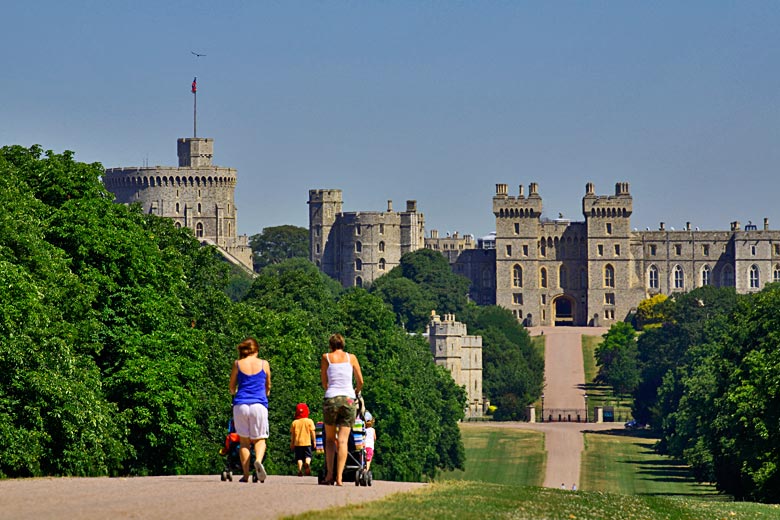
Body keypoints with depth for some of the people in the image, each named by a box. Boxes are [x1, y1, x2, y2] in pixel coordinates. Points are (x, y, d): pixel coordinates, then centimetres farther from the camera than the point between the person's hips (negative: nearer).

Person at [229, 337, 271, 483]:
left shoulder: (238, 364, 4)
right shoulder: (264, 364, 5)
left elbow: (232, 388, 14)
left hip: (240, 405, 0)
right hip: (259, 404, 0)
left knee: (244, 440, 9)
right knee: (260, 439, 6)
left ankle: (246, 475, 2)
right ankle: (258, 460, -26)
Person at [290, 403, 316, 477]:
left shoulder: (294, 422, 3)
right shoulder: (309, 421, -2)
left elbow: (292, 434, 7)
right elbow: (312, 432, -2)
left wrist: (292, 443, 15)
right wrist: (314, 440, 9)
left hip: (297, 443, 1)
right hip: (307, 442, -1)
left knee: (299, 457, 7)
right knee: (307, 455, 3)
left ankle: (300, 470, -7)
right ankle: (307, 463, -28)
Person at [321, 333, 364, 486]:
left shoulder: (326, 358, 8)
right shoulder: (351, 357, 10)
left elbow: (324, 383, 13)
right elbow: (360, 382, 14)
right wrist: (356, 392, 34)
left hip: (331, 399, 0)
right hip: (348, 399, 0)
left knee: (330, 439, 12)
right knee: (343, 440, -2)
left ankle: (330, 474, 1)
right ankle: (339, 477, -10)